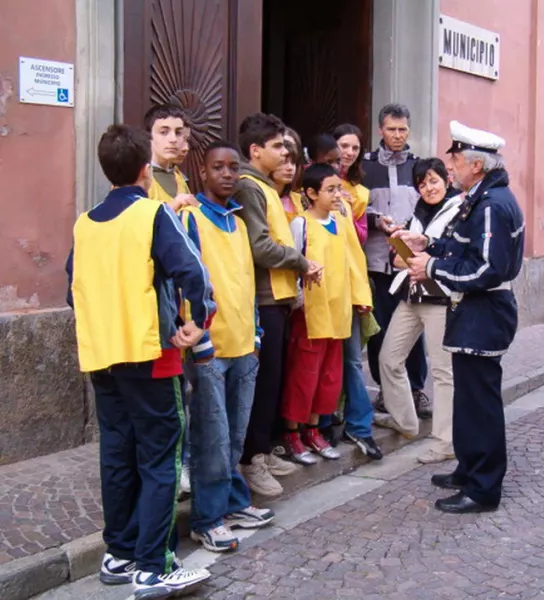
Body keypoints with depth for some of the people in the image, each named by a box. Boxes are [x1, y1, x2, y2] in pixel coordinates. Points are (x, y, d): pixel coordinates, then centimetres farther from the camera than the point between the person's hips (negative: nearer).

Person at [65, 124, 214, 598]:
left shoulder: (84, 224, 10)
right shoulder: (154, 214, -8)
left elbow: (75, 290, 16)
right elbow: (192, 271, -19)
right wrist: (199, 321, -7)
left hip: (101, 356, 6)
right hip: (147, 354, -6)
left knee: (117, 456, 14)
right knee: (159, 460, -1)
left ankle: (119, 554, 23)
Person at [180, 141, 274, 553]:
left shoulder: (240, 218, 14)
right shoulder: (190, 216, -7)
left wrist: (256, 335, 15)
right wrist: (199, 341, -14)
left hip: (243, 345, 7)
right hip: (209, 347, -6)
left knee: (235, 436, 14)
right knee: (212, 438, -1)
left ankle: (234, 503, 27)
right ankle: (207, 519, 9)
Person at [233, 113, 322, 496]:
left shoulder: (265, 186, 18)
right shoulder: (247, 187, -12)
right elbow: (261, 248, -21)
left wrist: (298, 266, 6)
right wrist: (302, 263, -10)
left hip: (278, 296, 9)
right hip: (263, 299, -9)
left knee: (274, 377, 13)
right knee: (264, 378, -5)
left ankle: (264, 451, 23)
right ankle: (251, 460, 4)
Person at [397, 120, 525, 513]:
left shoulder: (492, 206, -21)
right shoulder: (483, 199, 12)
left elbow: (486, 270, -26)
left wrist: (433, 268, -18)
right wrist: (427, 245, 8)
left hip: (484, 317, -11)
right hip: (474, 314, 11)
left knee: (479, 400, -2)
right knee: (470, 396, 19)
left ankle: (483, 489, 9)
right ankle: (470, 471, 32)